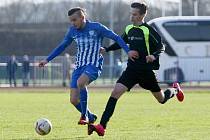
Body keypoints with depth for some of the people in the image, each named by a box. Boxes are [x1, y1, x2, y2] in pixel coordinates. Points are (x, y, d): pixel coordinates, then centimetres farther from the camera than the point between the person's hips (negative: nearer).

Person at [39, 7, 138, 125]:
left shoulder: (96, 27, -7)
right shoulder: (73, 31, 8)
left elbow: (116, 37, -4)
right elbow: (62, 46, 22)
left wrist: (128, 51, -14)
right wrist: (47, 60, 20)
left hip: (94, 65, -6)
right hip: (79, 66, 6)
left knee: (80, 82, -36)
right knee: (74, 100, -5)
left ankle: (84, 115, -22)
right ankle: (91, 117, 22)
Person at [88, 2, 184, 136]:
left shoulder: (148, 30, -11)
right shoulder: (129, 29, 8)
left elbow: (161, 47, -10)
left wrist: (154, 56, -30)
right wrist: (106, 49, 14)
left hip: (146, 70, -4)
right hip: (132, 69, 4)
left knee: (161, 99, 11)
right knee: (116, 92, -16)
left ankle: (175, 90, 48)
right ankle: (102, 126, -22)